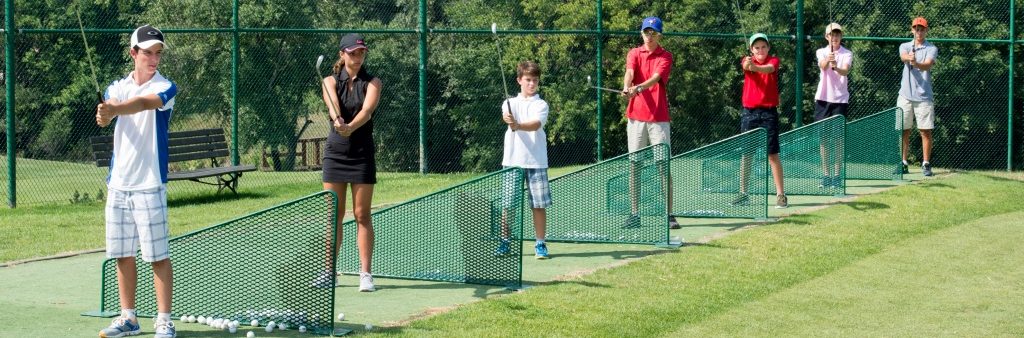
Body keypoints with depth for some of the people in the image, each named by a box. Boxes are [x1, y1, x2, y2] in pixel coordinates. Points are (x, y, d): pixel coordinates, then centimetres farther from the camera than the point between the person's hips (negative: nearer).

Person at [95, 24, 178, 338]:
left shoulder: (165, 88, -5)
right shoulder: (118, 87, 9)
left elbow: (143, 103, -26)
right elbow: (110, 106, -12)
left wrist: (114, 109, -45)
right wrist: (105, 113, -36)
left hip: (149, 185, -5)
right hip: (118, 184, 5)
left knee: (158, 255, -4)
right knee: (123, 254, 10)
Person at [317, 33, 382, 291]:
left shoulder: (372, 83, 0)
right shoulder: (331, 82, 4)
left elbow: (367, 110, -20)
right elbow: (332, 105, -18)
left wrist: (351, 127, -41)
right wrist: (338, 122, -42)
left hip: (362, 154, -1)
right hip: (335, 152, 1)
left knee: (362, 215, -1)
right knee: (333, 214, 5)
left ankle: (365, 274, 1)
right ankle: (329, 271, 13)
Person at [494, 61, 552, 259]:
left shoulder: (541, 105, 4)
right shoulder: (510, 103, 10)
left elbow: (536, 124, -14)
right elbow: (506, 116, -12)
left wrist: (518, 125, -34)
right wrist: (508, 119, -37)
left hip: (536, 161, -1)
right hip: (512, 160, 1)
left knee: (539, 204, -2)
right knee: (508, 203, 3)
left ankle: (540, 244, 6)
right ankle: (504, 243, 13)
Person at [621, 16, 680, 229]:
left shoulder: (665, 57, 3)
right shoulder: (634, 54, 10)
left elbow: (656, 77, -16)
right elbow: (629, 72, -11)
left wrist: (639, 87, -36)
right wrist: (626, 88, -34)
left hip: (659, 118, -2)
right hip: (636, 117, 2)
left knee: (664, 166, -4)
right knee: (634, 166, 4)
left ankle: (669, 215, -3)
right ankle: (634, 214, 9)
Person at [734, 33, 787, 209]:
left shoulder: (773, 61, -1)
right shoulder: (747, 60, 3)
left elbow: (769, 69, -25)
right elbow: (745, 66, -22)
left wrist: (755, 67, -48)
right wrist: (747, 65, -48)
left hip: (768, 113, -2)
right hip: (749, 112, 2)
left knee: (772, 154, -5)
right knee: (745, 153, 8)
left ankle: (780, 194, -1)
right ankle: (743, 193, 17)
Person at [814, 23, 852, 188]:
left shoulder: (847, 54, 2)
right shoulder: (821, 52, 5)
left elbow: (846, 71, -18)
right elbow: (822, 66, -17)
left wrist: (837, 67, -40)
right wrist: (827, 60, -40)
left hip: (840, 99, -1)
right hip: (823, 98, 1)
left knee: (838, 138, -2)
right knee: (824, 137, 3)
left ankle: (837, 175, 2)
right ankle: (826, 175, 8)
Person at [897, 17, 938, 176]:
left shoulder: (931, 49, 3)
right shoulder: (905, 46, 11)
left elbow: (928, 65, -16)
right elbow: (903, 57, -13)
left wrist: (916, 63, -39)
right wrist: (909, 58, -39)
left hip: (924, 96, -2)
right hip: (905, 95, 2)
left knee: (926, 131, -1)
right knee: (904, 131, 5)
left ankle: (926, 164, 6)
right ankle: (903, 163, 12)